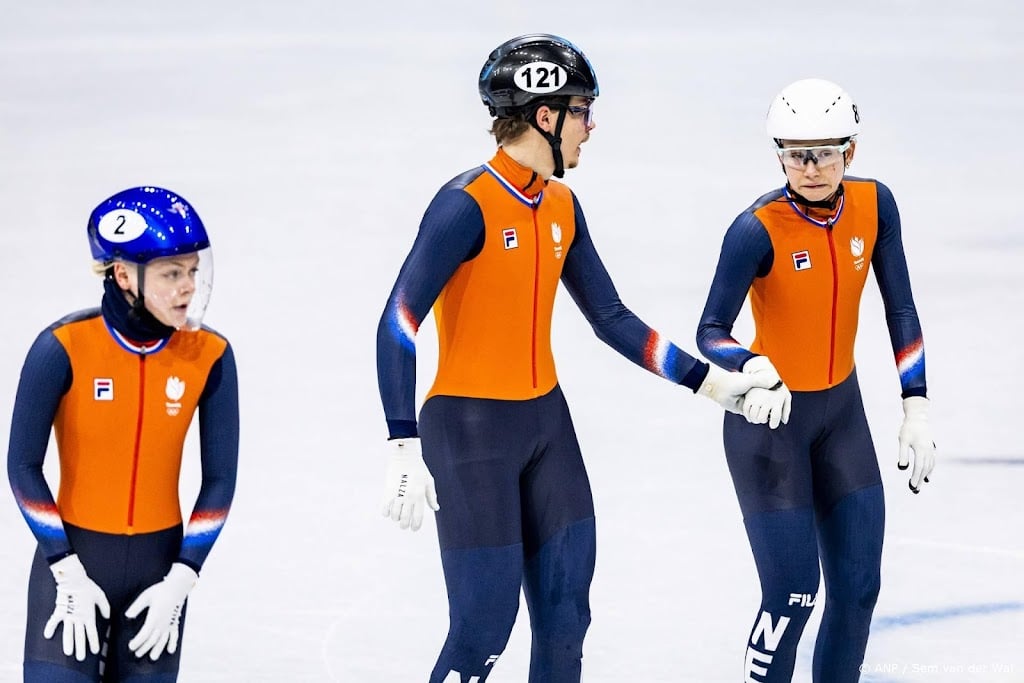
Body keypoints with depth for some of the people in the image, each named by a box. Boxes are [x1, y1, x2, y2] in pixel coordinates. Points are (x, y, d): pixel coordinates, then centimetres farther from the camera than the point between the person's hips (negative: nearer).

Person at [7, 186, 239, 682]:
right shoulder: (63, 348, -17)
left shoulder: (210, 358, -8)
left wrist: (179, 581, -5)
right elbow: (23, 466, -9)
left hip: (158, 562, 3)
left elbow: (220, 479, 1)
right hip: (70, 556, -3)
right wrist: (69, 574, -11)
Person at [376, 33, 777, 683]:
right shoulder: (468, 204, -19)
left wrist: (708, 380, 11)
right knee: (484, 624, -9)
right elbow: (398, 324, -23)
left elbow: (611, 318, 15)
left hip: (547, 422, 8)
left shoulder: (561, 207, 6)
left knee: (565, 616, 10)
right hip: (470, 430, -8)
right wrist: (405, 448, -30)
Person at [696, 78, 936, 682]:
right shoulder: (759, 229, -23)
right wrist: (754, 370, -46)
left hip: (841, 409, 5)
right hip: (770, 419, -5)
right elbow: (711, 331, -26)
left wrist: (916, 409, -5)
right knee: (793, 593, -8)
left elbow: (901, 311, 0)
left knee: (859, 586, 7)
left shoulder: (874, 206, -8)